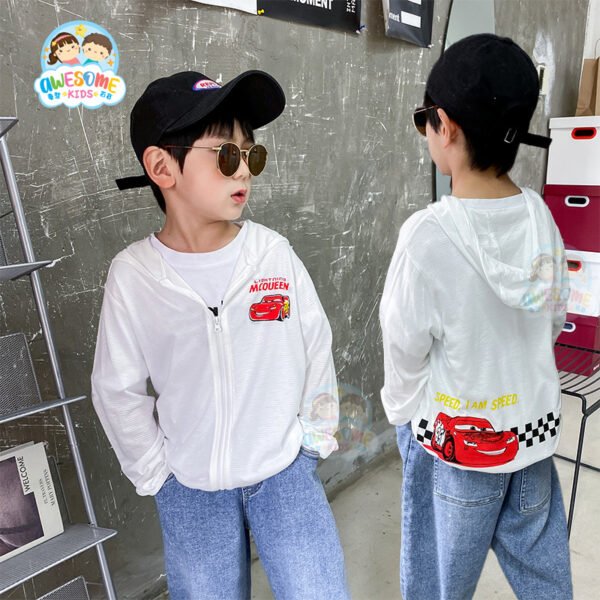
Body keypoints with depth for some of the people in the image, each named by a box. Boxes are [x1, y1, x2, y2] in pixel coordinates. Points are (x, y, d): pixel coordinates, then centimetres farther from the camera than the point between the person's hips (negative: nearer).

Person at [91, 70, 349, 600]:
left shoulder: (273, 252, -12)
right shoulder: (133, 273, -14)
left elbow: (317, 350, -1)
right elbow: (117, 390, -3)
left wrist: (315, 438, 3)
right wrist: (157, 473, 0)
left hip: (284, 471, 0)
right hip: (189, 487, 0)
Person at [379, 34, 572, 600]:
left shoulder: (429, 233, -25)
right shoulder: (540, 215, -8)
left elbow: (405, 347, -16)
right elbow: (553, 321, 4)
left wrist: (401, 408, 3)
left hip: (456, 441, -5)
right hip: (535, 425, 6)